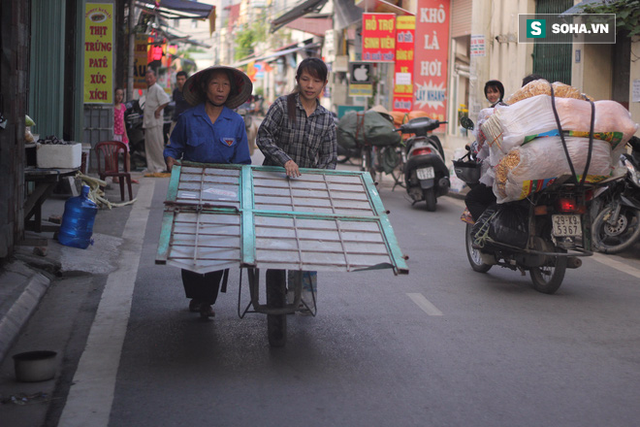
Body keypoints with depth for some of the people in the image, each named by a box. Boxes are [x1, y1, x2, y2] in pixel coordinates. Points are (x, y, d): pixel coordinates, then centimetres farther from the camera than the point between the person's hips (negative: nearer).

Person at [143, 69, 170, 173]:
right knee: (149, 146, 11)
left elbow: (166, 101, -23)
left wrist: (157, 111, -18)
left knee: (157, 145, -6)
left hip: (155, 122, -10)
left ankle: (162, 167, 1)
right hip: (148, 122, 10)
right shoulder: (149, 89, 18)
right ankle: (151, 167, 17)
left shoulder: (157, 89, -12)